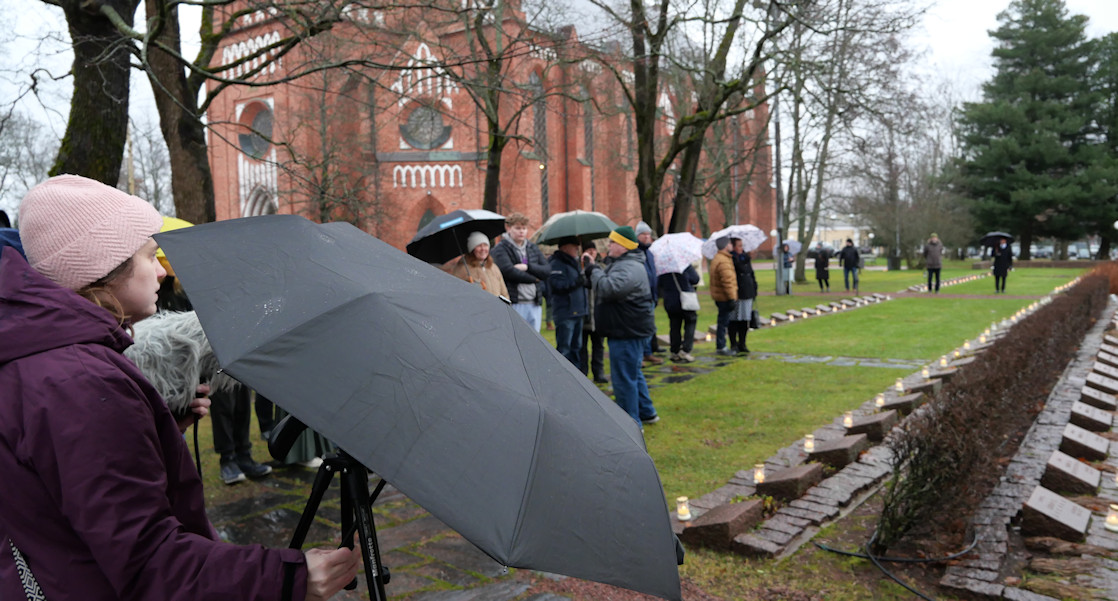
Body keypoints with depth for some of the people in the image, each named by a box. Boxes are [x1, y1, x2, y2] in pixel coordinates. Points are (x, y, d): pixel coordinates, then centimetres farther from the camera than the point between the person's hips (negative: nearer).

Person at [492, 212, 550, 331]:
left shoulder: (533, 247, 16)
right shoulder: (500, 249, -2)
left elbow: (547, 270, 6)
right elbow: (509, 271, -16)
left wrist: (527, 267, -11)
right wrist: (533, 278, -7)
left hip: (534, 304, 6)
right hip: (514, 304, -6)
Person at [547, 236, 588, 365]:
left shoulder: (574, 263, 20)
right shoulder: (557, 264, -10)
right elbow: (556, 285, -23)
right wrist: (576, 282, -22)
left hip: (577, 312, 10)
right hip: (565, 314, -10)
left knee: (576, 347, 16)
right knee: (564, 349, -8)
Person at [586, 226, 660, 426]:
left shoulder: (629, 268, -20)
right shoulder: (621, 263, 16)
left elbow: (608, 289, -32)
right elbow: (606, 287, 22)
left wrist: (595, 271, -16)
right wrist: (595, 271, 4)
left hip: (627, 332, -12)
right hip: (628, 329, 12)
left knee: (624, 378, -5)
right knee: (633, 373, 22)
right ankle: (646, 412, 36)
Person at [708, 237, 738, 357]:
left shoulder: (716, 258, 15)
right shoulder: (723, 261, -20)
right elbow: (727, 281, -23)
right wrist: (732, 298, -21)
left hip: (718, 296, 10)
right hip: (724, 297, -10)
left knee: (723, 321, 16)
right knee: (723, 322, -3)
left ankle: (721, 346, 22)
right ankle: (721, 347, 3)